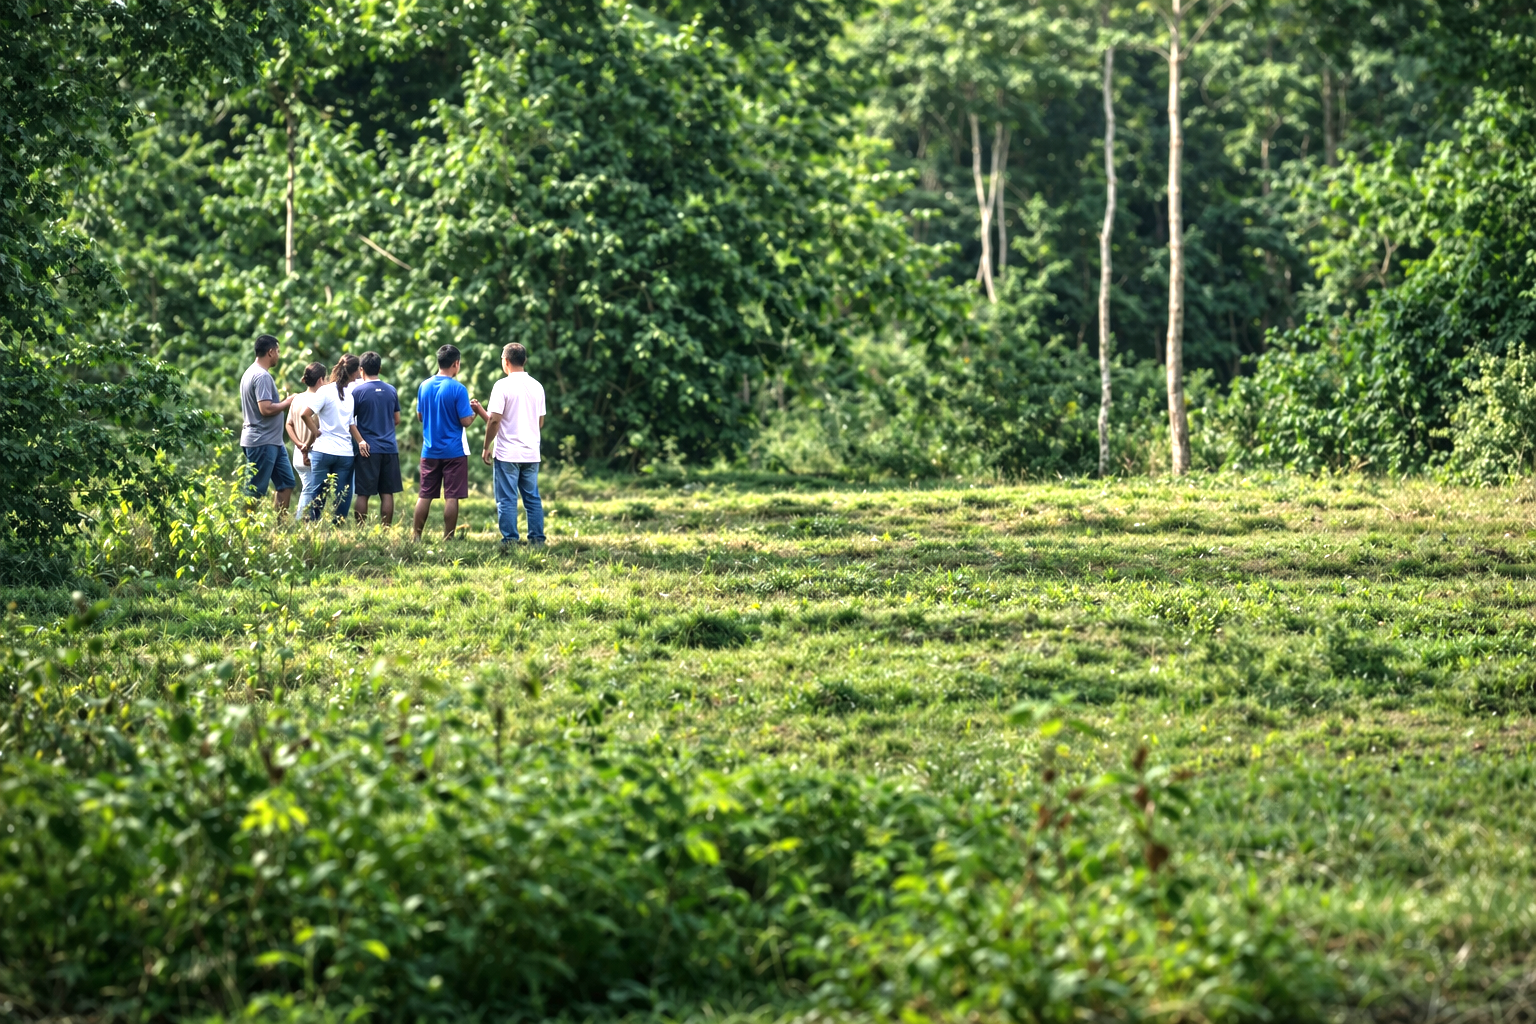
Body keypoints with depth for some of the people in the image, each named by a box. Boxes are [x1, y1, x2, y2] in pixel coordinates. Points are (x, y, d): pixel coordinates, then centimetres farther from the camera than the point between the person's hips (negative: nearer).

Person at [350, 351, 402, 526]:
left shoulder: (358, 391, -5)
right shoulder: (391, 391, 8)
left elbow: (350, 421, -5)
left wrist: (360, 441, 0)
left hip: (368, 450, -4)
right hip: (390, 449, 4)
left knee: (363, 494, 1)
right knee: (387, 493, 5)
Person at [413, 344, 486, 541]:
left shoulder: (424, 386, 3)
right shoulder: (458, 389, -12)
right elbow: (465, 421, -12)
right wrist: (475, 410, 7)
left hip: (430, 451, 5)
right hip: (453, 451, -5)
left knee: (425, 495, 9)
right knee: (451, 496, 0)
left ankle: (416, 537, 10)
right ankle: (448, 538, 1)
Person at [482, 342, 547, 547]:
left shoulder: (503, 386, -10)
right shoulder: (537, 386, 8)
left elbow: (494, 420, -14)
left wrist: (486, 447, -4)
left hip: (507, 453, -5)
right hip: (531, 453, 5)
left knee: (507, 499, -1)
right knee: (532, 498, 10)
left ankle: (510, 540, -3)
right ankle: (537, 539, 9)